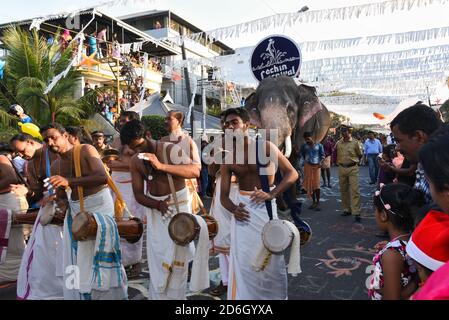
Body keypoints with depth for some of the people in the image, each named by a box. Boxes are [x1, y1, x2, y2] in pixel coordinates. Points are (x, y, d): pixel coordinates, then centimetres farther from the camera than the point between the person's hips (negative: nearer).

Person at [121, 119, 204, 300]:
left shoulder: (170, 149, -16)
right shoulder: (135, 161, 0)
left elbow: (195, 171, -29)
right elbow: (138, 194, 1)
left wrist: (162, 165, -36)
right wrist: (158, 204, -19)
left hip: (178, 205, -5)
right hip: (155, 209, 5)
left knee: (176, 259, 1)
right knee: (156, 260, 11)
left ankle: (175, 295, 17)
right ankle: (158, 296, 27)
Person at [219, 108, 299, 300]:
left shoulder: (265, 147, -6)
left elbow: (292, 173, -7)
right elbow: (224, 195, 2)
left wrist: (271, 194, -19)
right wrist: (233, 209, -19)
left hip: (265, 207, -2)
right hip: (243, 208, 2)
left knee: (270, 259, 8)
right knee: (244, 261, 3)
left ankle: (274, 295, 31)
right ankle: (244, 295, 22)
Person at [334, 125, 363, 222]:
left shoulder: (355, 142, -2)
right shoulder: (338, 143, 5)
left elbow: (360, 154, 10)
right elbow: (335, 154, 19)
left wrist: (353, 161, 11)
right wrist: (338, 162, 11)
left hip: (353, 168, -4)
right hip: (341, 168, 4)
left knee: (354, 190, -8)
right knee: (343, 190, 9)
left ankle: (356, 212, -8)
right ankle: (347, 209, 22)